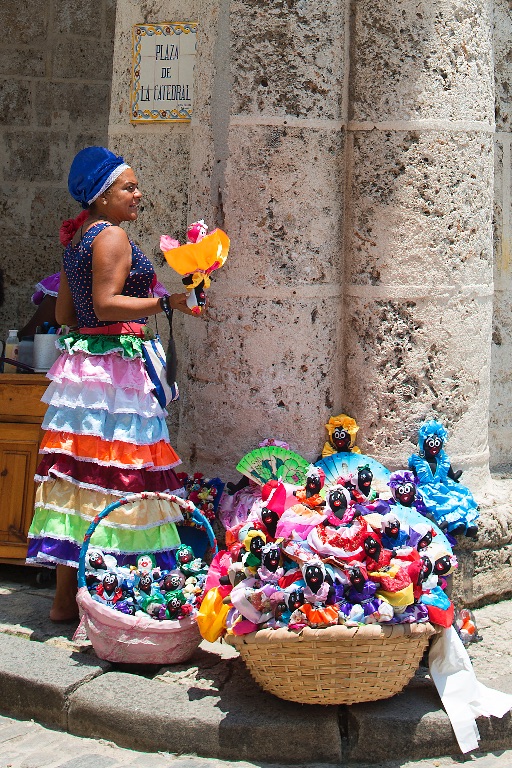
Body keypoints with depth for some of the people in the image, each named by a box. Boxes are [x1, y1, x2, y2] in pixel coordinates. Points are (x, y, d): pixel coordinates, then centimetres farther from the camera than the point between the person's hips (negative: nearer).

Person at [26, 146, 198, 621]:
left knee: (80, 476, 9)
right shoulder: (112, 235, -9)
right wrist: (167, 303, -20)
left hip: (80, 362, 9)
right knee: (112, 476, -7)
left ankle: (65, 598, 13)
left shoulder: (77, 240, 18)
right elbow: (105, 304, -18)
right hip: (114, 365, -9)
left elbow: (64, 313, 19)